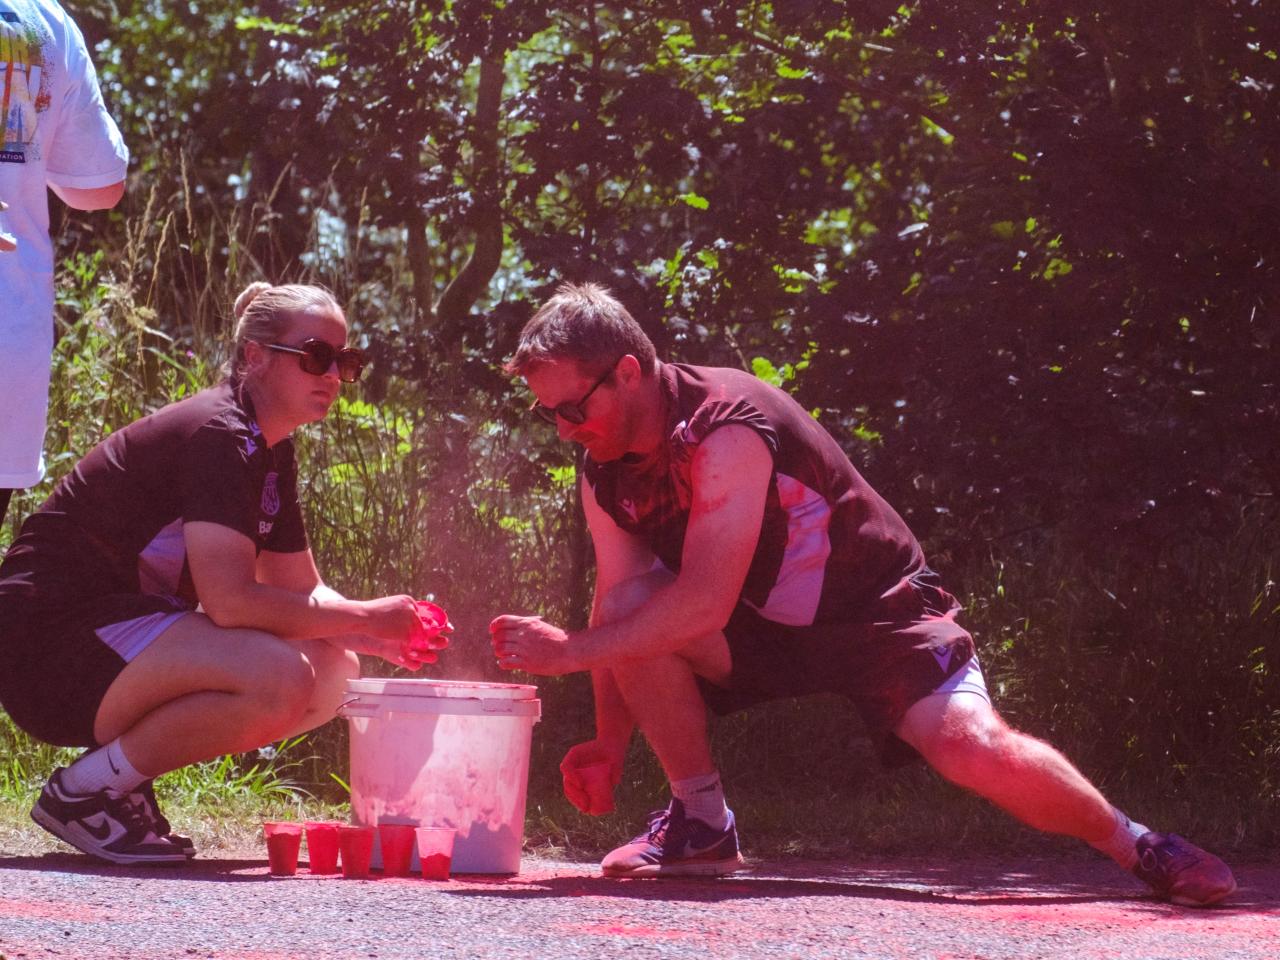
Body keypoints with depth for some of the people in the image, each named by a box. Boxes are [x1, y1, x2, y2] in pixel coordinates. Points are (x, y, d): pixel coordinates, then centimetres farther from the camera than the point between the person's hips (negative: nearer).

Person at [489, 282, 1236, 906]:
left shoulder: (727, 428, -29)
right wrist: (611, 738, -15)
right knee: (635, 615, -21)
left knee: (975, 749, -27)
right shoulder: (606, 474, -3)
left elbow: (704, 604, -34)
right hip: (765, 629, 6)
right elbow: (620, 599, -3)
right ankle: (703, 823, -6)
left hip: (878, 614, -6)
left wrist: (571, 651, -31)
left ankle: (1138, 845, -4)